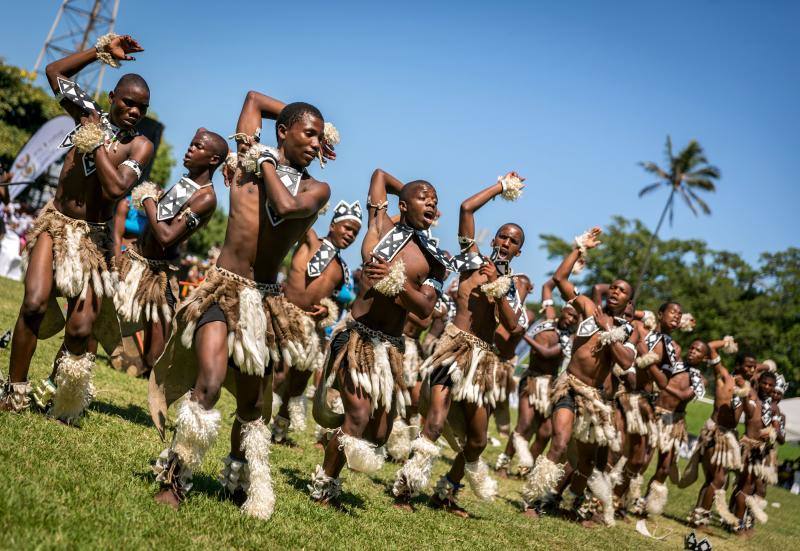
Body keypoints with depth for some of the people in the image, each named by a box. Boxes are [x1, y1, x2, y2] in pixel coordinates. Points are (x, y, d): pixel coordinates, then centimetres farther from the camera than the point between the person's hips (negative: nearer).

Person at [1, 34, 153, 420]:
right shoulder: (90, 116, 3)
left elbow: (116, 188, -22)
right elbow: (55, 72, 8)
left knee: (81, 328, -8)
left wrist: (96, 141, -15)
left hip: (94, 237, -1)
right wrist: (102, 50, 4)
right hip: (56, 224, 1)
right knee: (35, 303, -20)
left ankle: (54, 394, 16)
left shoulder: (139, 146, -6)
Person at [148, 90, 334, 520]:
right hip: (224, 291, -2)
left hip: (266, 302, 3)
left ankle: (241, 485, 31)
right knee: (209, 384, -22)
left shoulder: (316, 189, 4)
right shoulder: (246, 164, 3)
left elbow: (288, 206, -21)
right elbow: (255, 99, 18)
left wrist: (267, 163, -8)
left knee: (253, 404, 11)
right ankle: (173, 480, -10)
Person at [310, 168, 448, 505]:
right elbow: (380, 174, 16)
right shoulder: (383, 229, 3)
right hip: (358, 335, -4)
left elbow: (425, 310, -5)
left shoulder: (435, 261, 9)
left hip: (392, 347, 5)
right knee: (359, 416, -19)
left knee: (380, 433, 1)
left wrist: (399, 283, -21)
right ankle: (322, 487, -1)